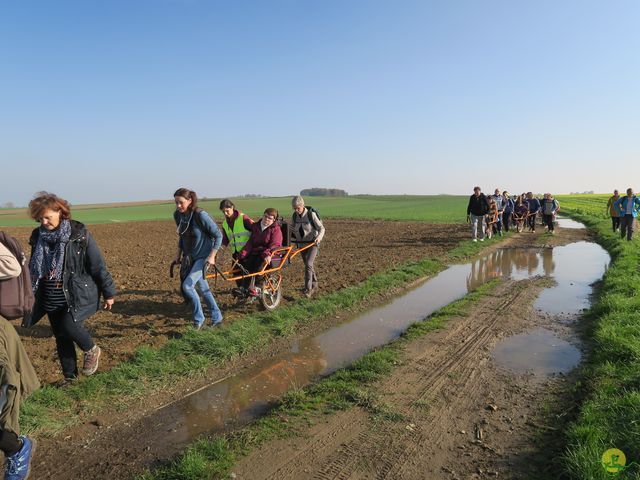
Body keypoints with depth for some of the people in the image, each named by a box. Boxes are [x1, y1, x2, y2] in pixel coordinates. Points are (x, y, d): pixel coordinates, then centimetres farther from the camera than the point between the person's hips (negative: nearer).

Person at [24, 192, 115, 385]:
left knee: (69, 325, -22)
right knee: (61, 337, 11)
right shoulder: (38, 236, 1)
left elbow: (98, 265, -9)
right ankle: (69, 375, 30)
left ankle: (92, 350, 8)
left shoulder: (79, 234, -13)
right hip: (51, 298, 5)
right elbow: (33, 268, 13)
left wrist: (108, 293, -7)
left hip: (78, 295, -5)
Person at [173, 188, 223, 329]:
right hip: (189, 257, 7)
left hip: (203, 257, -7)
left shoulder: (200, 215, -21)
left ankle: (198, 320, 1)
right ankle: (217, 318, 27)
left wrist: (212, 256, -19)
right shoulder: (177, 215, -1)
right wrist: (178, 253, 10)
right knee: (203, 288, 13)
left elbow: (218, 235, -16)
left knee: (187, 285, -17)